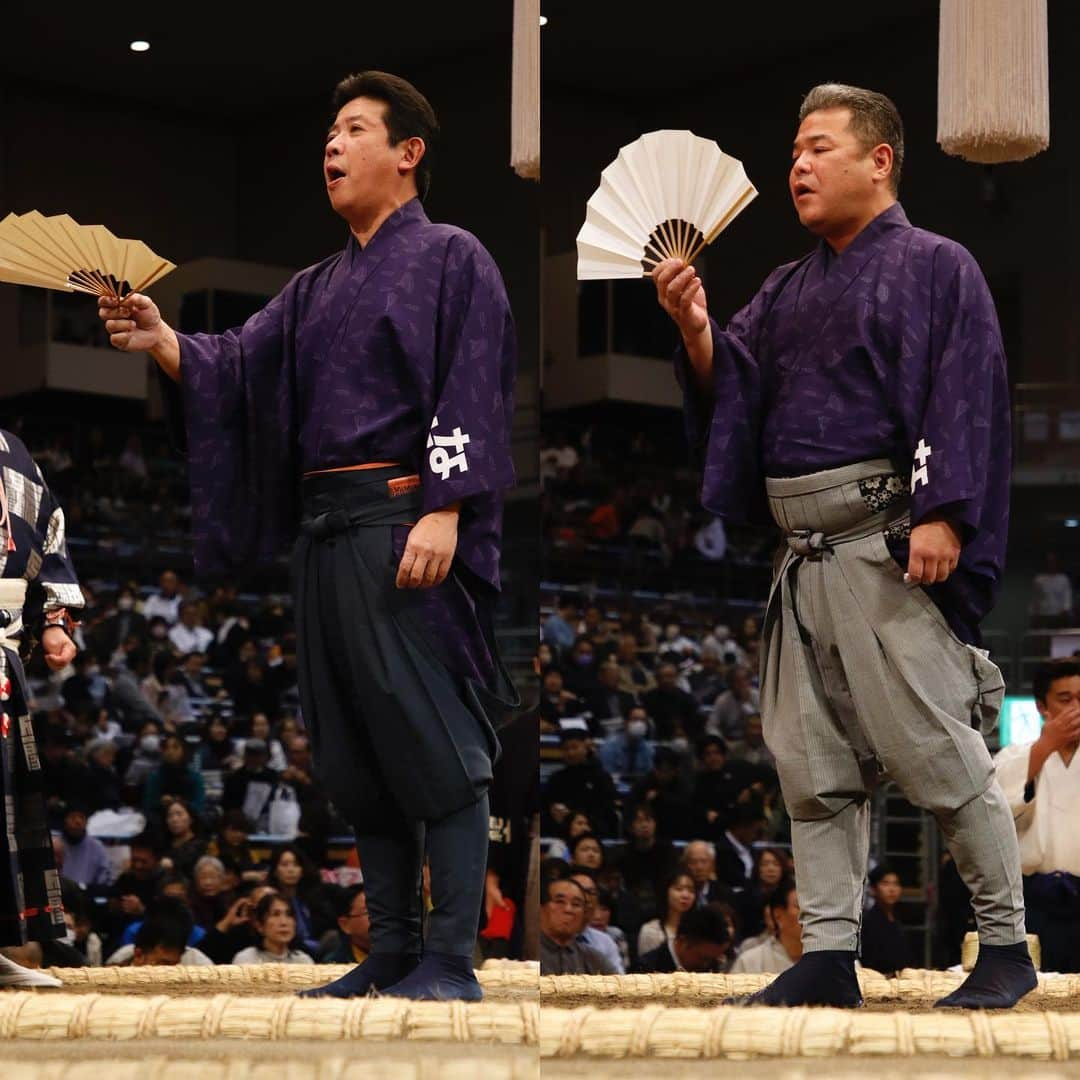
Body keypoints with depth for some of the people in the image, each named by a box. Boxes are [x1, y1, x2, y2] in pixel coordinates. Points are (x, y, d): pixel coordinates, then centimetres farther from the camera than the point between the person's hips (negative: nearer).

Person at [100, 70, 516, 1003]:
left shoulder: (450, 260, 1)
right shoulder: (317, 288, 22)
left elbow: (470, 396, -9)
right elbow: (237, 365, 10)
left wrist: (444, 512, -20)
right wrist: (164, 343, -10)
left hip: (405, 525, -7)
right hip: (324, 530, 8)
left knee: (432, 740, -8)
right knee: (355, 750, 8)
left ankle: (453, 958, -5)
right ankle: (391, 949, 14)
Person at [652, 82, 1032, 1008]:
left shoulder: (934, 267, -1)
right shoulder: (790, 288, 20)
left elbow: (965, 395, -10)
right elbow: (731, 389, 15)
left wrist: (942, 514, -20)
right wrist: (697, 330, -4)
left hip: (886, 542, -7)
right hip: (802, 549, 7)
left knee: (936, 752, -5)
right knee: (811, 762, 6)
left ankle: (1007, 944, 6)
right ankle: (829, 956, 11)